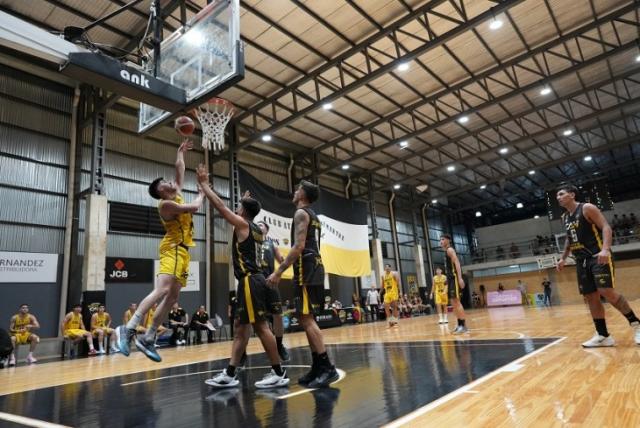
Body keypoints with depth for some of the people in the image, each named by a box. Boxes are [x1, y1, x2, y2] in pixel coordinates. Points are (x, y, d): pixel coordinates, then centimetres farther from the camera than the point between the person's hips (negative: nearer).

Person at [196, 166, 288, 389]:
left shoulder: (242, 224, -6)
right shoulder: (256, 229, 17)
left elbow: (220, 205, -5)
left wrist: (204, 183, 4)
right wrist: (247, 200, 49)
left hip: (250, 281, -10)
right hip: (252, 280, 10)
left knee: (260, 326, -6)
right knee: (240, 327, 10)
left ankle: (279, 373, 0)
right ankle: (230, 374, 15)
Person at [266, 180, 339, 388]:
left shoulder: (301, 213, -6)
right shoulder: (313, 216, 23)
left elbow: (298, 247, -18)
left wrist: (278, 271, -18)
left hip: (306, 270, -10)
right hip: (315, 268, 10)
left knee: (306, 319, -10)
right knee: (308, 319, 11)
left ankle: (327, 368, -10)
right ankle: (317, 368, 14)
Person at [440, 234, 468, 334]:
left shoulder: (450, 249, -7)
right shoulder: (446, 252, 21)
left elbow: (457, 263, -19)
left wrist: (460, 278, -29)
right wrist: (447, 281, 25)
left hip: (454, 278, -10)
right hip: (450, 279, 10)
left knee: (456, 301, -12)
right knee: (453, 302, 10)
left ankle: (463, 325, -11)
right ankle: (459, 325, 15)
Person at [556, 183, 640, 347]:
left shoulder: (587, 208, -6)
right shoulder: (564, 217, 15)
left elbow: (606, 227, -14)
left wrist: (605, 249, -29)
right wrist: (563, 258, 18)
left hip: (598, 256, -7)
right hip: (581, 260, 7)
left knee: (606, 292, -17)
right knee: (591, 297, 4)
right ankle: (603, 335, 8)